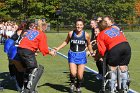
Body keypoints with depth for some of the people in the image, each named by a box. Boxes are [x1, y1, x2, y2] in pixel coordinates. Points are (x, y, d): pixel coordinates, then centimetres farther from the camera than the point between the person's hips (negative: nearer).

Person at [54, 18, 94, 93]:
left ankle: (78, 87, 32)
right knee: (73, 73, -16)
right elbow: (66, 42, 8)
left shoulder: (86, 35, -8)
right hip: (72, 54, 0)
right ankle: (72, 84, 19)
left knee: (80, 75, 0)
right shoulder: (71, 33, -8)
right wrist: (58, 48, 3)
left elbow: (89, 44, 10)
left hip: (81, 55, 0)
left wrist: (92, 52, 11)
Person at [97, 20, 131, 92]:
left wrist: (102, 55, 24)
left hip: (115, 48, -5)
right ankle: (125, 88, 24)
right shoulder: (114, 28, 29)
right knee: (123, 68, 15)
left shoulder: (100, 35, 14)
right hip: (126, 45, 5)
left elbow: (102, 50, 6)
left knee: (112, 68, 11)